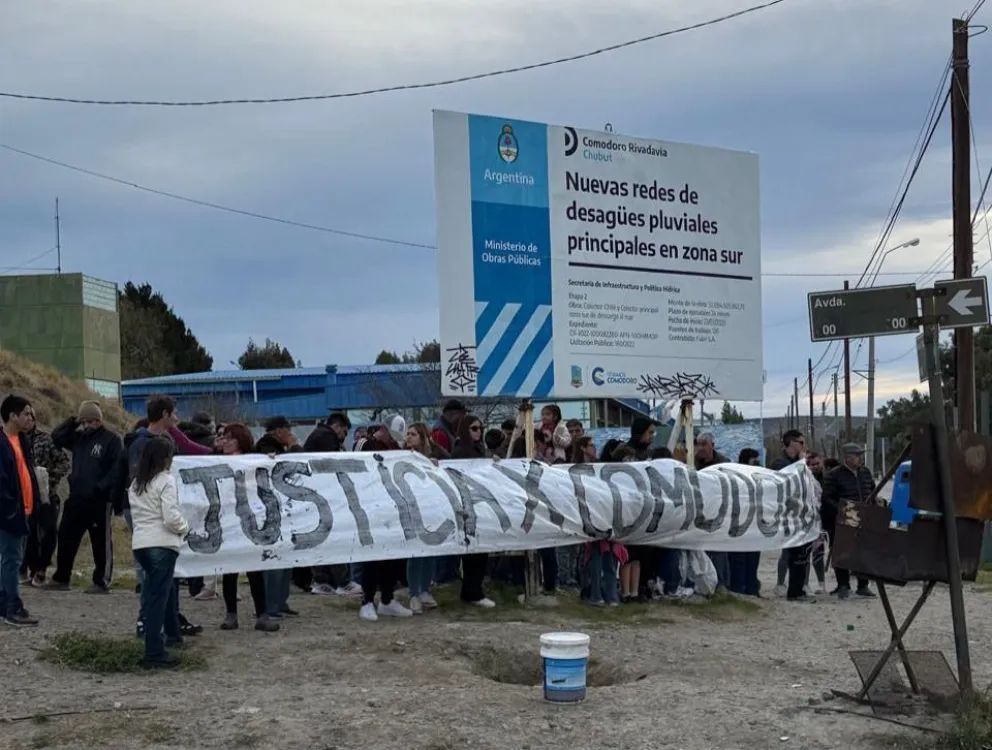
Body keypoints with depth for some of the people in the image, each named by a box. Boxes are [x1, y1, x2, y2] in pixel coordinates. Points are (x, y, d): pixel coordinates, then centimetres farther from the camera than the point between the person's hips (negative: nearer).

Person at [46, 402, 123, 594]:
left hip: (100, 500, -7)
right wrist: (72, 423, 3)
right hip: (76, 498, 7)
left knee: (101, 542, 0)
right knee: (66, 538, 11)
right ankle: (61, 578, 22)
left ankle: (102, 582, 7)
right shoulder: (79, 437, 13)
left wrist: (100, 488, -20)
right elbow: (56, 437, 15)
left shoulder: (112, 439, -8)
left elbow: (116, 468, -14)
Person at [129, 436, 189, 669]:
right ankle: (154, 654, -7)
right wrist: (185, 528, 2)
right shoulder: (166, 481, -9)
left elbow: (136, 514, 14)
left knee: (166, 588, 26)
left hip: (139, 543, 8)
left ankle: (172, 635, 39)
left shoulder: (136, 484, 15)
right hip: (162, 544, -7)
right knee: (158, 597, -7)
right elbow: (171, 517, -17)